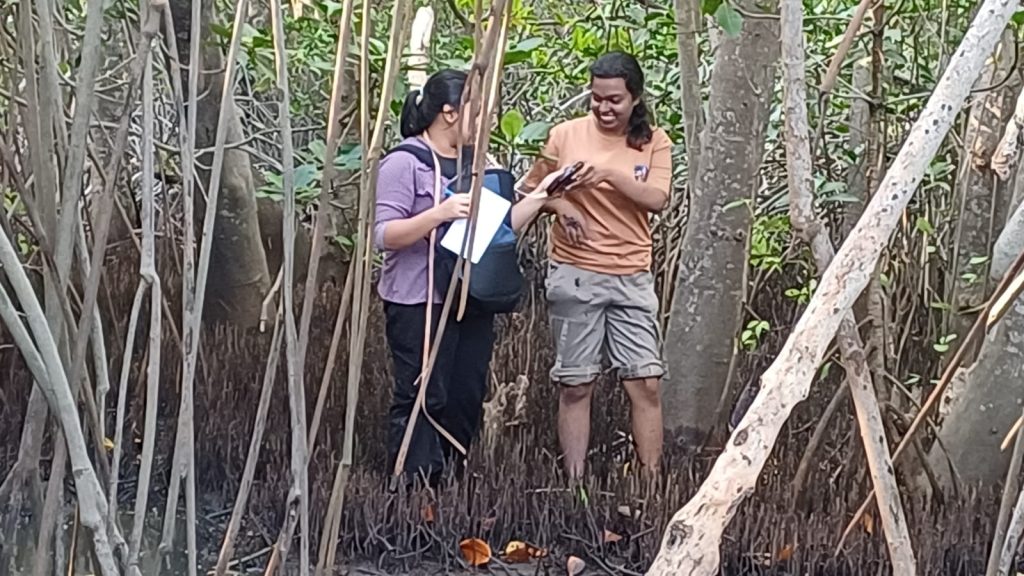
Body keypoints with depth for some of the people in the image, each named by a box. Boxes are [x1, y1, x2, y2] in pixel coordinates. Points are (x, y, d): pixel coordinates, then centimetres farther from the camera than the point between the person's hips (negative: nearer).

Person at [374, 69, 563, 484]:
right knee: (422, 400, -7)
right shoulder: (404, 163, -8)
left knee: (467, 399, 9)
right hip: (420, 305, -8)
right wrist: (439, 214, -26)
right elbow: (383, 235, -15)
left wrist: (540, 195, 6)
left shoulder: (474, 161, 15)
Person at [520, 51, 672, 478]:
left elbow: (657, 199, -10)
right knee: (575, 386, 3)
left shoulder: (653, 142, 4)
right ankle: (575, 481, 9)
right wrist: (560, 205, -12)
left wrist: (609, 173, -23)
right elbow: (530, 190, 8)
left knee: (646, 383, -2)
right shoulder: (566, 135, 1)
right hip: (575, 275, -1)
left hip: (632, 278, 1)